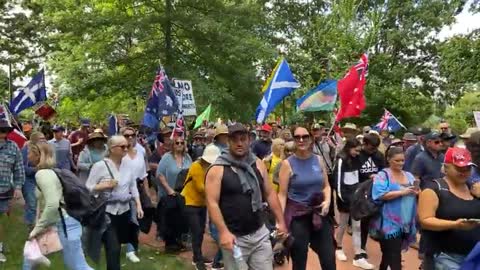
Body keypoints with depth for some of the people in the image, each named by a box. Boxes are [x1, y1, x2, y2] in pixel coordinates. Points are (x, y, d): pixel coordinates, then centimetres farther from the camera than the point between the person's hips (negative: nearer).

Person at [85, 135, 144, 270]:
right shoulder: (100, 166, -10)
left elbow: (133, 187, 10)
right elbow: (88, 188, -8)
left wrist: (138, 206, 4)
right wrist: (105, 185, -21)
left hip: (124, 212, 5)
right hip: (107, 213, -5)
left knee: (116, 247, 16)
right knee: (113, 249, -7)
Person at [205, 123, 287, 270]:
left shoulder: (258, 164, 5)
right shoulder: (217, 169, -10)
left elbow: (270, 194, 11)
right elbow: (212, 203, -14)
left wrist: (280, 221, 9)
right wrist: (223, 232, -21)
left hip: (260, 234, 4)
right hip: (234, 237, -4)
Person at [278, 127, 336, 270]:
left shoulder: (319, 160, 4)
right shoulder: (287, 163, -7)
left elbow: (326, 185, 13)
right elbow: (282, 194, -8)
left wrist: (327, 201, -7)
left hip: (319, 213, 3)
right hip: (297, 215, -3)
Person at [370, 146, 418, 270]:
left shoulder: (409, 176, 12)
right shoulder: (383, 175, -8)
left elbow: (414, 195, 13)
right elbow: (381, 195, -19)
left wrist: (416, 192, -10)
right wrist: (402, 192, -21)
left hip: (406, 223, 6)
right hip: (390, 223, -6)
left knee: (389, 254, 20)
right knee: (394, 257, -6)